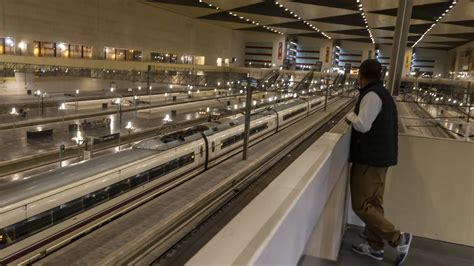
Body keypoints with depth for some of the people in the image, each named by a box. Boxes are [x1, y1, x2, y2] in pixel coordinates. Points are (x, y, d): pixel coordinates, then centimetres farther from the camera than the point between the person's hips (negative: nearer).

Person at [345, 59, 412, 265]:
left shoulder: (372, 95, -17)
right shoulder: (382, 93, 14)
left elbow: (363, 125, -24)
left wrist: (351, 115, -7)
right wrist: (358, 116, 11)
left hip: (370, 158, -10)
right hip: (379, 156, 10)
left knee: (361, 205, -2)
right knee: (373, 203, 15)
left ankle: (398, 239, 0)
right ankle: (375, 247, 23)